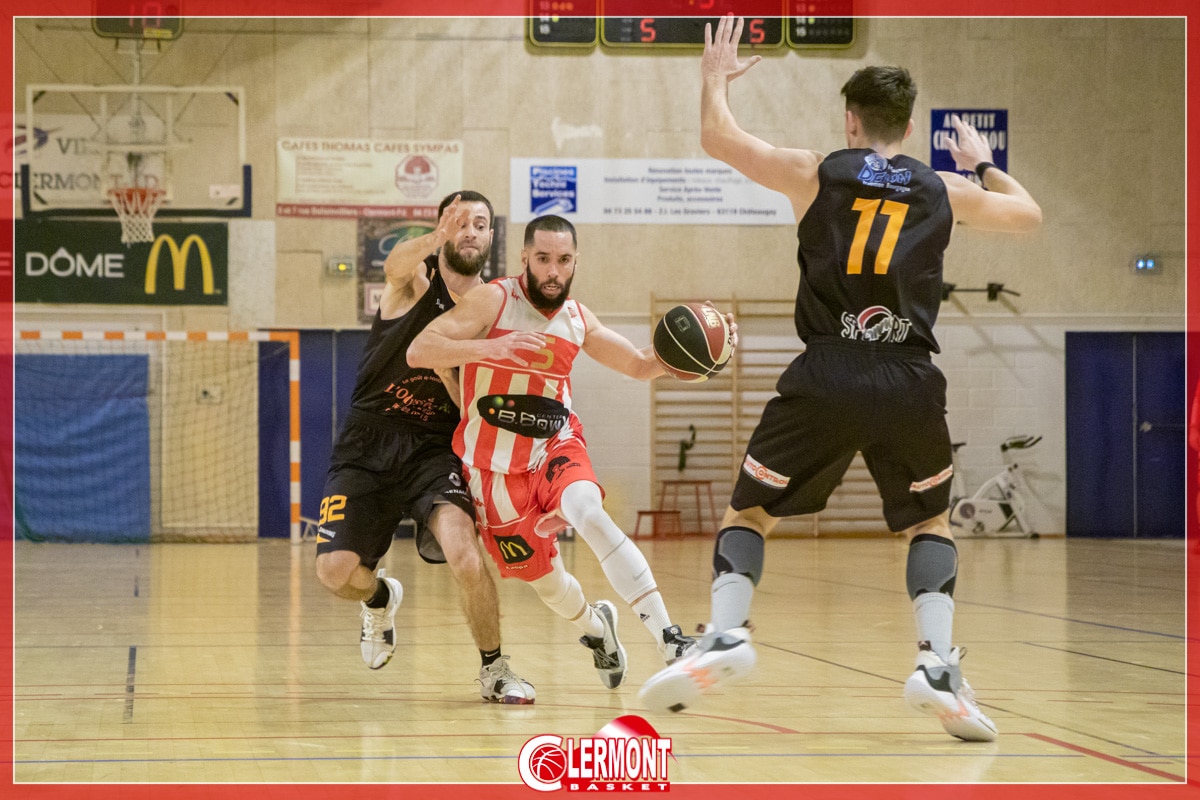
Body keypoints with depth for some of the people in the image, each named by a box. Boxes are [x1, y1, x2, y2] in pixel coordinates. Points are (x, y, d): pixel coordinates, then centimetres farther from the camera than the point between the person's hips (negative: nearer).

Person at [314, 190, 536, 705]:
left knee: (463, 552, -26)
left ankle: (494, 670, -4)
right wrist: (433, 239, -55)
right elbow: (396, 265, -32)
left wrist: (447, 365, -17)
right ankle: (381, 598, 30)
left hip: (436, 448, 0)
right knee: (335, 572, -9)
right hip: (367, 446, 0)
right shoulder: (416, 280, -4)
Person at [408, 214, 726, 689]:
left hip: (557, 445, 2)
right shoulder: (493, 302, -13)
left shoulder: (577, 319, 3)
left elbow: (641, 366, 17)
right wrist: (489, 348, -39)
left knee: (590, 516, -31)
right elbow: (418, 352, -23)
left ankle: (669, 640, -37)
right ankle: (595, 628, 44)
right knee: (545, 580, 8)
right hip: (498, 466, -2)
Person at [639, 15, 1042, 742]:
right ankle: (939, 663, 1)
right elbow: (1029, 214, 30)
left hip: (826, 379, -1)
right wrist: (984, 165, 47)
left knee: (748, 512, 14)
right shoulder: (943, 191, 14)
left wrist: (716, 76, 30)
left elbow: (718, 138, 12)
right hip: (909, 382, 1)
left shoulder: (818, 174, 8)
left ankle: (725, 635, -10)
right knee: (931, 523, 21)